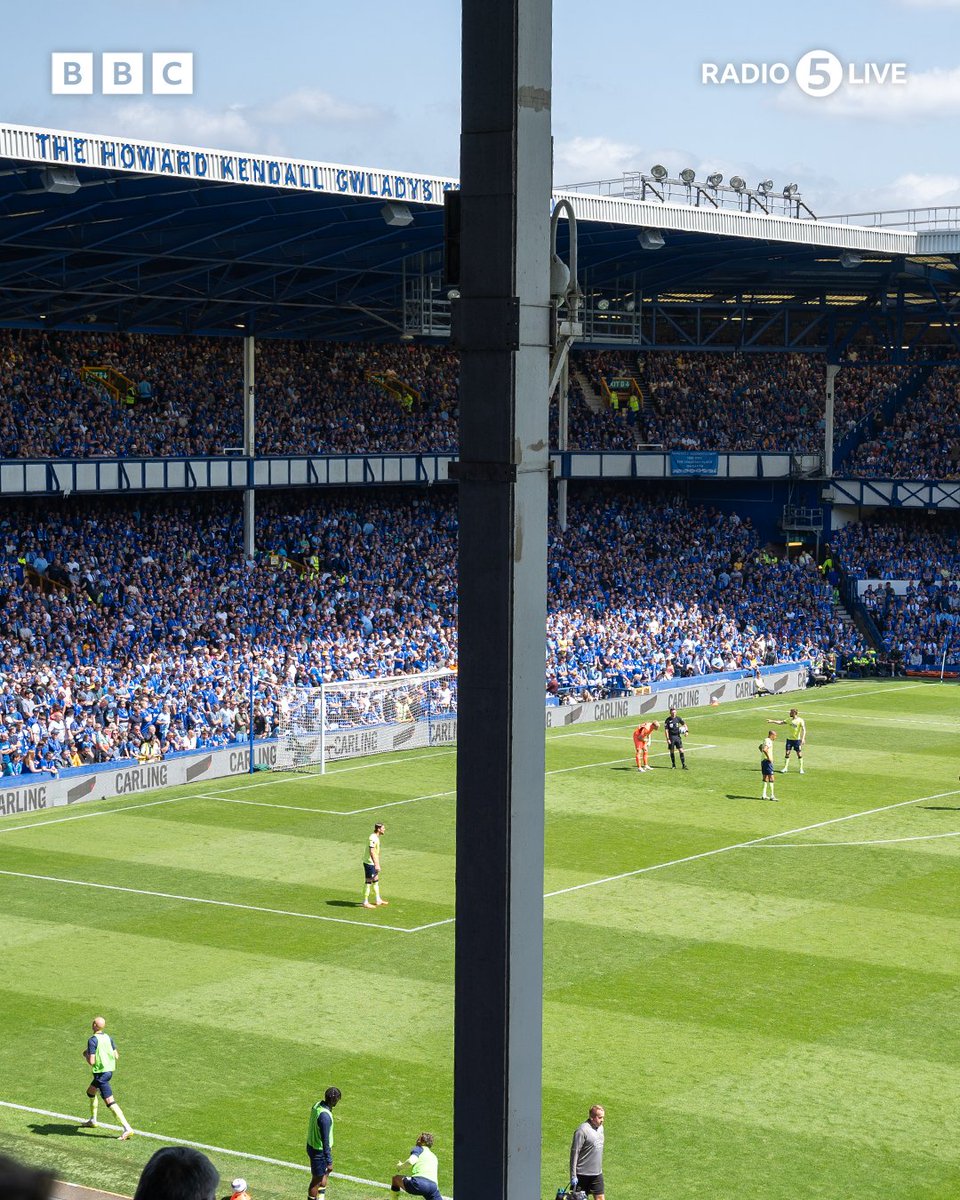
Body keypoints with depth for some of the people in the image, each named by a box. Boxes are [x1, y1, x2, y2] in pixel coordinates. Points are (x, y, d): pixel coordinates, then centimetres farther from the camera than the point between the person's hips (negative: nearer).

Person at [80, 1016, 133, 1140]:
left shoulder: (92, 1040, -16)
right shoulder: (108, 1038, 7)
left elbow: (91, 1062, -20)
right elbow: (116, 1056, 9)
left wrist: (86, 1054, 0)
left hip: (101, 1073, -9)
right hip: (110, 1070, 9)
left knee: (110, 1102, -11)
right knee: (91, 1092, 30)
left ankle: (127, 1129, -20)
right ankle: (93, 1121, 42)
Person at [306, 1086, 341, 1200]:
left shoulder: (317, 1105, -3)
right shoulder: (325, 1116, -32)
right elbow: (325, 1140, -28)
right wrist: (329, 1161, -21)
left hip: (312, 1144, 9)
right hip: (319, 1151, -9)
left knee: (325, 1174, 24)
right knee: (317, 1180, 7)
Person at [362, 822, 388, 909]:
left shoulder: (376, 837, 10)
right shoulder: (373, 838, -22)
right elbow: (371, 852, -29)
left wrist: (377, 864, 23)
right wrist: (376, 865, -31)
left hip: (373, 863, 10)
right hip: (369, 863, -10)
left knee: (376, 880, 18)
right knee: (368, 882, -3)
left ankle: (378, 900, 28)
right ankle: (365, 902, 3)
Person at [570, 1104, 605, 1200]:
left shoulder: (600, 1128, 7)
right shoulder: (582, 1131, -18)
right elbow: (574, 1153, -17)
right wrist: (573, 1176, -17)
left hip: (597, 1173, 7)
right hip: (583, 1174, -7)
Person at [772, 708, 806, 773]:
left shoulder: (800, 720, -10)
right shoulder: (789, 719, 7)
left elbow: (803, 729, -15)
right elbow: (781, 723, 14)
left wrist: (803, 738, -24)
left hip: (797, 739, -5)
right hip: (789, 739, 5)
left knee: (799, 754, 1)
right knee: (787, 753, 0)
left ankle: (801, 769, 10)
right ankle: (785, 768, 6)